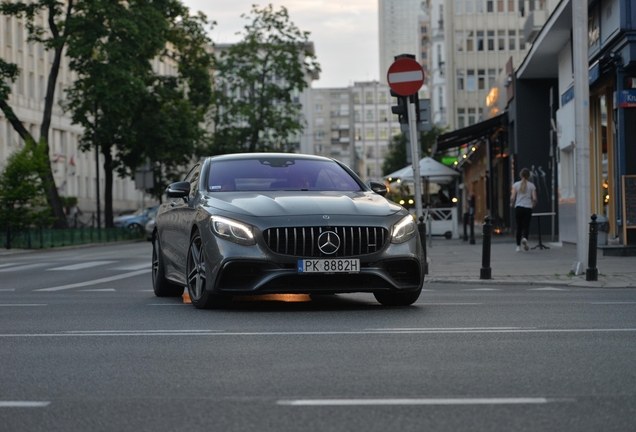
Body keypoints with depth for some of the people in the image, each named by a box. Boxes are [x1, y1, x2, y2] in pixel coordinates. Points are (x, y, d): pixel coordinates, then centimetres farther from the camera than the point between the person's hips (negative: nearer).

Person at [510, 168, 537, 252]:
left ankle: (518, 246, 11)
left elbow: (512, 198, -4)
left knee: (519, 227, 10)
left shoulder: (516, 185, 2)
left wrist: (512, 204, 15)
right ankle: (525, 238, -26)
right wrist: (533, 204, 15)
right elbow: (534, 198, -5)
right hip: (528, 208, -1)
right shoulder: (531, 185, 0)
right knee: (526, 226, 5)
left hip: (518, 208, 1)